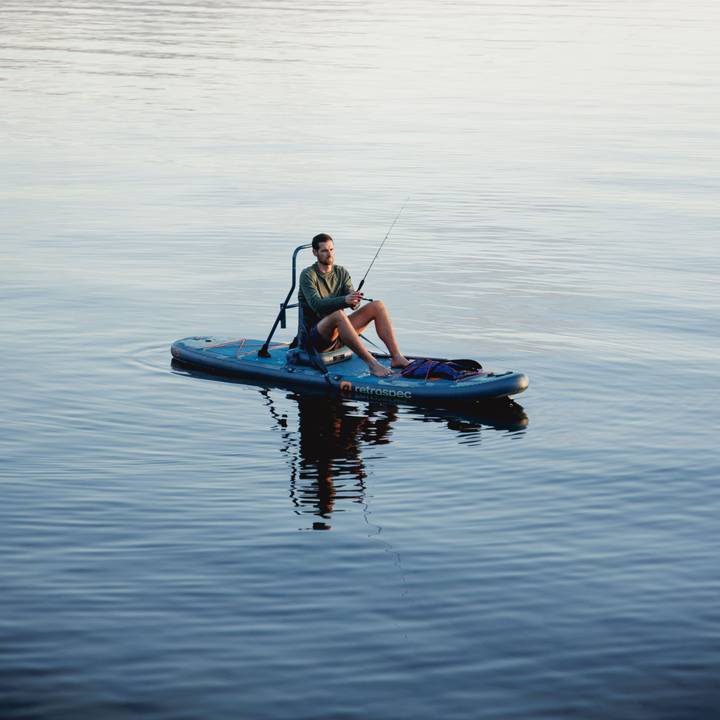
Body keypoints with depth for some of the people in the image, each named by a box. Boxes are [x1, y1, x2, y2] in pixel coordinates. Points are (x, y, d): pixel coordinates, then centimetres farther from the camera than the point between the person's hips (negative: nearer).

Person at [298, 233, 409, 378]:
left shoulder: (342, 273, 11)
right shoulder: (308, 275, -7)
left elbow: (353, 304, -1)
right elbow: (316, 304, -23)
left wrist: (354, 301, -27)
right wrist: (344, 300, -38)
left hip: (339, 332, 6)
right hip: (317, 336, -6)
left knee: (377, 306, -9)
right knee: (338, 314, -39)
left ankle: (396, 357, -19)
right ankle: (372, 363, -43)